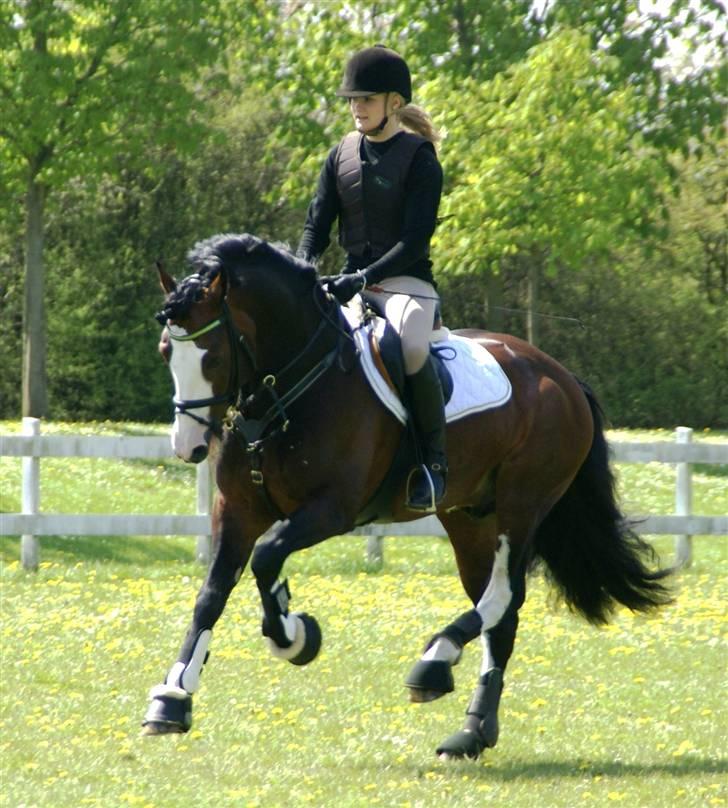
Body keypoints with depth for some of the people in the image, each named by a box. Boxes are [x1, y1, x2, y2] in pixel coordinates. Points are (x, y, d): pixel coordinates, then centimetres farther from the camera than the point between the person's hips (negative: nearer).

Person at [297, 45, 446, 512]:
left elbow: (415, 240, -15)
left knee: (411, 346, -37)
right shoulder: (341, 155, 10)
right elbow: (318, 223, 8)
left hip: (406, 281, -6)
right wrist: (303, 268, -13)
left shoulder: (419, 159, -7)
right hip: (353, 283, 6)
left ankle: (434, 461, -24)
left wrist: (365, 278, -27)